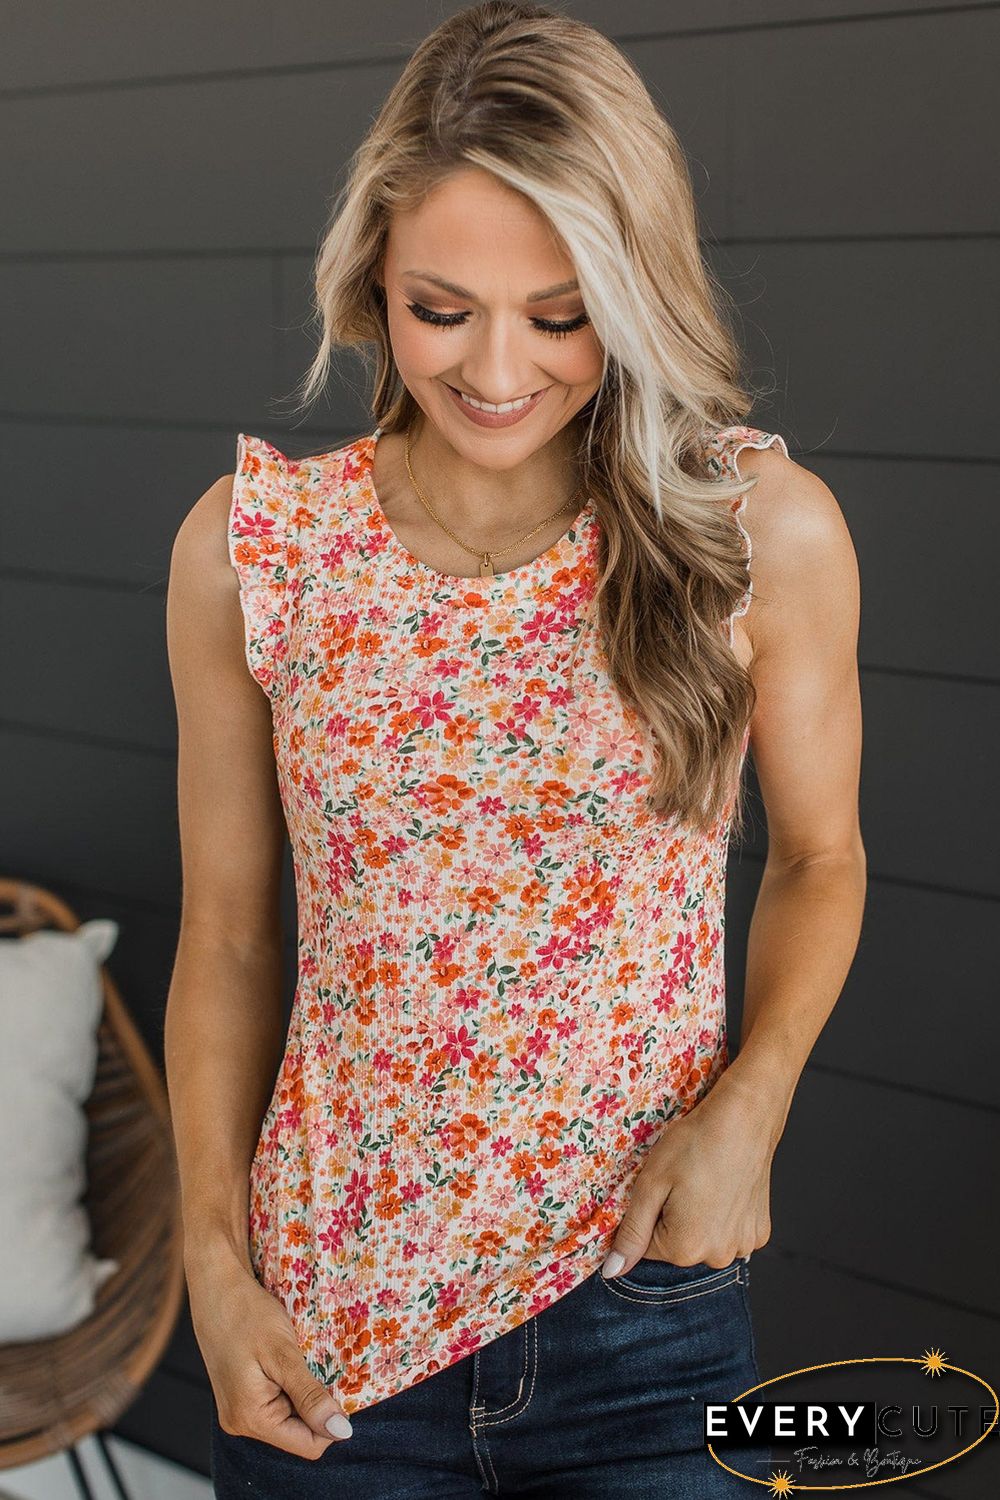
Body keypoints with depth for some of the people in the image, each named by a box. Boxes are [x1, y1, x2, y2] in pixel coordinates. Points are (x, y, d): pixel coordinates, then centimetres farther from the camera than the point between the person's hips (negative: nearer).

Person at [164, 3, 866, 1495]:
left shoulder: (766, 531, -10)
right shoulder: (249, 545, -7)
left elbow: (818, 856, 5)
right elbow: (226, 934, 1)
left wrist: (747, 1104, -9)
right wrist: (213, 1263, -2)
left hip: (648, 1323, 0)